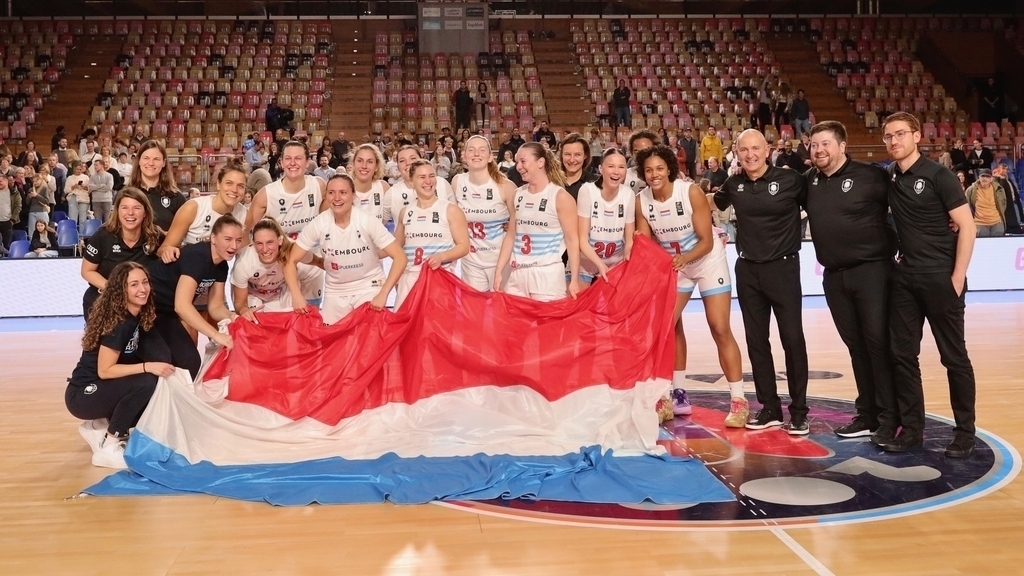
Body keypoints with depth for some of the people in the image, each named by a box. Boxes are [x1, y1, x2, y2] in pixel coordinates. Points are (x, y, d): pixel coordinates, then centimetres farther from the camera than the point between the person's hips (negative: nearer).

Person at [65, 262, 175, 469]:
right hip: (82, 395, -8)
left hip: (99, 391, 8)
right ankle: (107, 448, -16)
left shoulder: (136, 316, 1)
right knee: (146, 383, -28)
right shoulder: (117, 323, -23)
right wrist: (148, 367, -28)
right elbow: (104, 370, -24)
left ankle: (101, 425, 10)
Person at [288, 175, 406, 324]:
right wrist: (297, 295, -22)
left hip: (369, 288, -2)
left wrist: (383, 294, -27)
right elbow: (291, 261, -7)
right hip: (335, 292, 2)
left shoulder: (368, 222, -17)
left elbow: (400, 257, -18)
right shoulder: (318, 224, -13)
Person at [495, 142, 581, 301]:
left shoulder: (560, 197, -6)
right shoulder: (518, 195, 9)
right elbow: (511, 235, 14)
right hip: (518, 274, 5)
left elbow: (572, 240, -7)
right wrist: (498, 272, 9)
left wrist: (574, 280, -11)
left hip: (548, 275, -5)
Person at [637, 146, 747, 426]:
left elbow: (707, 241, -24)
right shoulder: (641, 201, -14)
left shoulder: (691, 192, -25)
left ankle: (738, 401, -3)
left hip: (708, 262, -5)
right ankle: (679, 395, 19)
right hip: (673, 266, 5)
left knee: (721, 330, -8)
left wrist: (684, 258, -40)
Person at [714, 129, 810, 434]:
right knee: (756, 340, 8)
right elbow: (714, 203, 22)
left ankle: (799, 410, 11)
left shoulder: (791, 180, -11)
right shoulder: (734, 184, 2)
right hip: (747, 270, 4)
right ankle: (770, 408, 19)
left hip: (783, 268, -4)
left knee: (792, 338, -1)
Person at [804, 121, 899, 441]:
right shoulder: (809, 182, 8)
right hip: (834, 276, 5)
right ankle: (867, 414, 20)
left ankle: (890, 417, 5)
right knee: (856, 346, 11)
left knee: (879, 342, -3)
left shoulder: (870, 176, -9)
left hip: (872, 270, -5)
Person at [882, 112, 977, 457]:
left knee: (953, 356, 2)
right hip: (905, 277, 6)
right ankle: (911, 429, 16)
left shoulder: (938, 176, -9)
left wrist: (957, 277, -15)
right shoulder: (889, 179, 6)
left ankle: (965, 432, 12)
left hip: (941, 277, -6)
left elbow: (967, 227, -11)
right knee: (902, 354, 7)